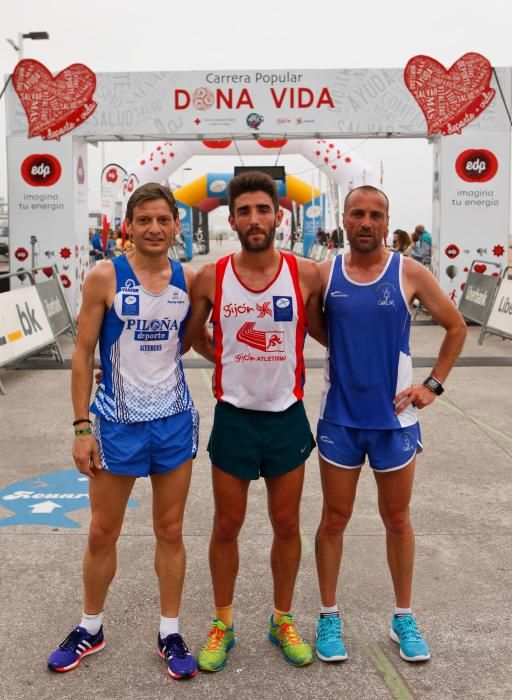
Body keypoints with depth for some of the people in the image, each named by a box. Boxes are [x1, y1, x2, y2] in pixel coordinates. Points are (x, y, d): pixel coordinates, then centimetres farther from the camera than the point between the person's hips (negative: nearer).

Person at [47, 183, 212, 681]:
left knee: (170, 531, 12)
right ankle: (91, 628, 33)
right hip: (117, 422, -2)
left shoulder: (189, 280, -1)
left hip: (174, 420, 2)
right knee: (102, 533, 12)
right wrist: (81, 426, -9)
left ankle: (170, 633, 28)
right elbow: (83, 354, -7)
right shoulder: (105, 277, -9)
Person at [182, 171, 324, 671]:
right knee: (226, 526, 11)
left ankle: (282, 620, 34)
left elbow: (325, 333, 9)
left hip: (287, 417, 1)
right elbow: (183, 340, 8)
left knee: (287, 525, 13)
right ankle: (222, 624, 31)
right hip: (233, 417, 0)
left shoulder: (306, 274, -6)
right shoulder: (211, 278, -6)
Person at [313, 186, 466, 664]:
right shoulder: (324, 273, -3)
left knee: (397, 519, 13)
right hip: (339, 417, 0)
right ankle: (329, 616, 26)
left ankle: (403, 618, 30)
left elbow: (456, 327, 5)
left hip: (394, 417, 0)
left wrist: (433, 384, -1)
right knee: (335, 518, 9)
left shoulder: (409, 273, -4)